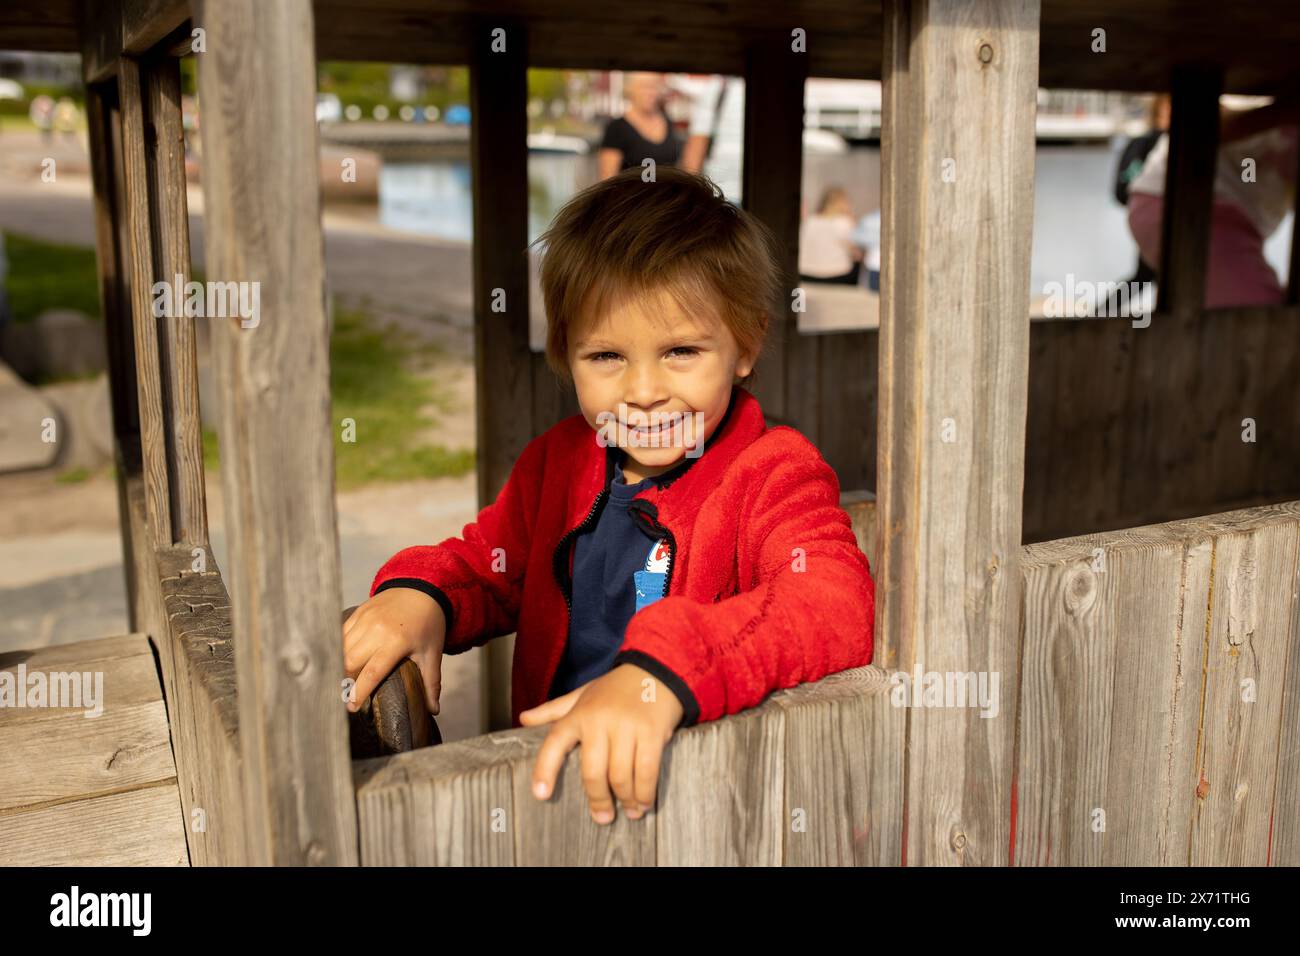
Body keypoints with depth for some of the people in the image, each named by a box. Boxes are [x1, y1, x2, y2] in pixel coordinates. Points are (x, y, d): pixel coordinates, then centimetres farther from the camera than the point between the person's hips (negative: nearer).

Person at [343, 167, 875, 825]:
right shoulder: (557, 463, 8)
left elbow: (836, 605, -28)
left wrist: (662, 674, -42)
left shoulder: (774, 478, -10)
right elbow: (486, 564, 21)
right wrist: (420, 595, -3)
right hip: (552, 767, 6)